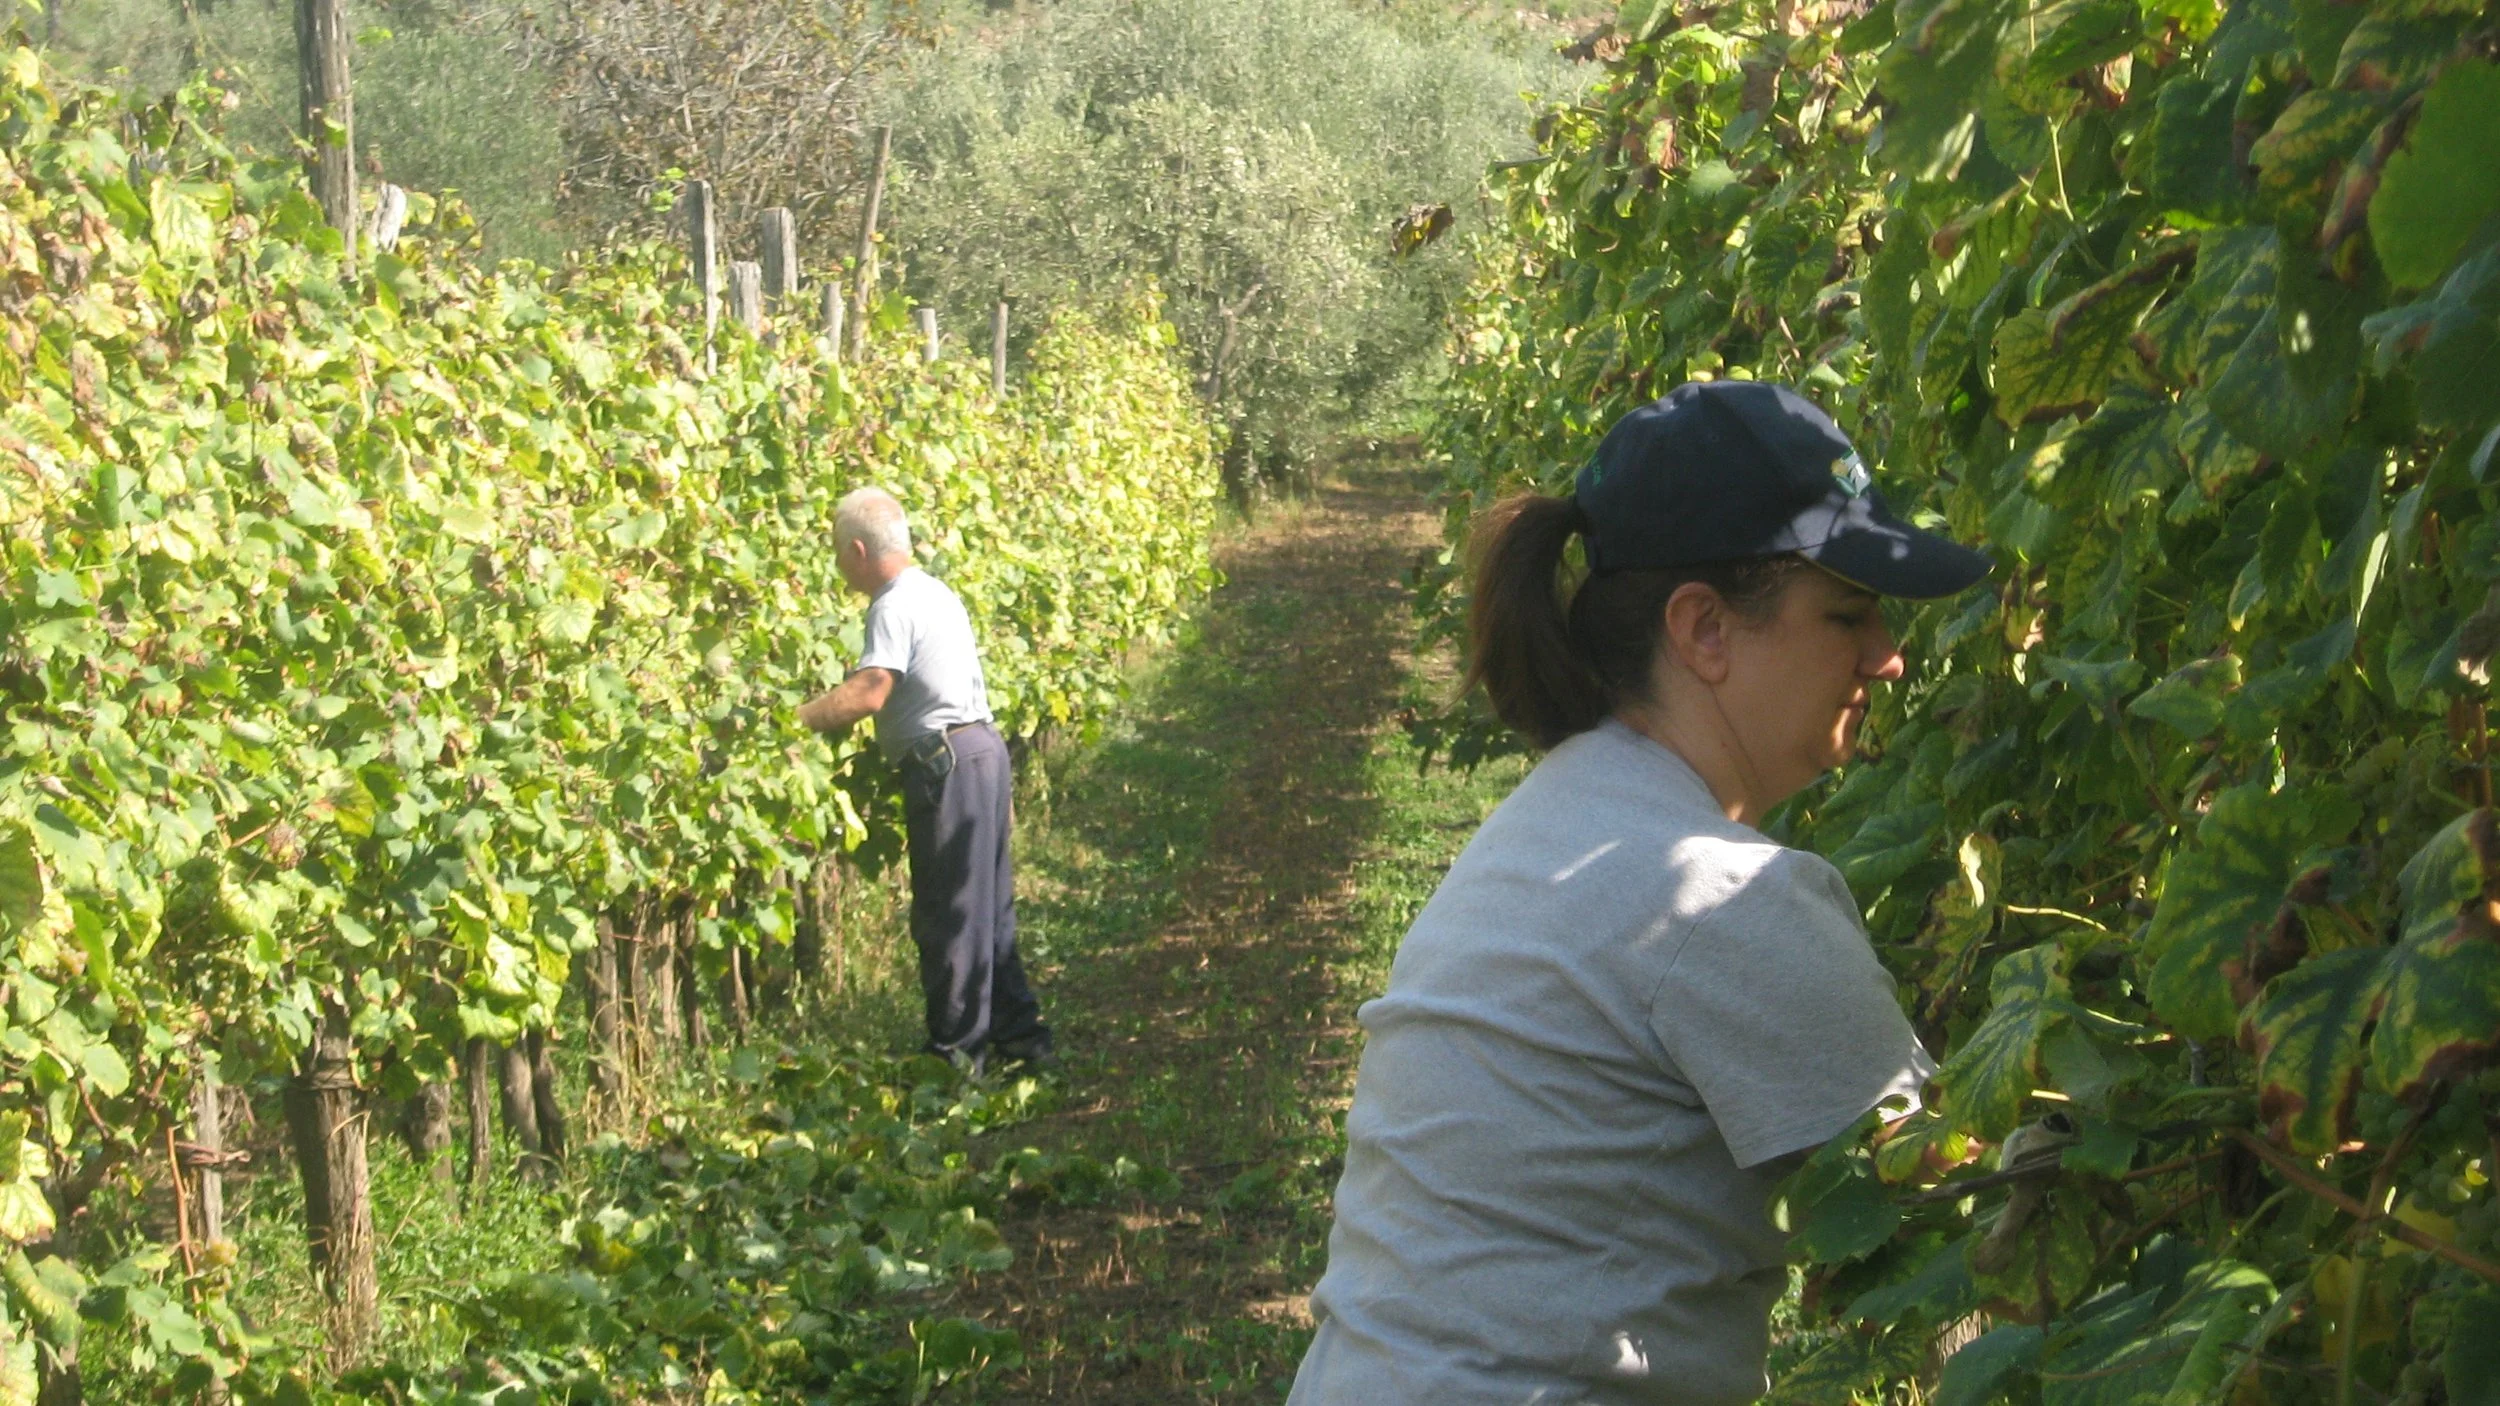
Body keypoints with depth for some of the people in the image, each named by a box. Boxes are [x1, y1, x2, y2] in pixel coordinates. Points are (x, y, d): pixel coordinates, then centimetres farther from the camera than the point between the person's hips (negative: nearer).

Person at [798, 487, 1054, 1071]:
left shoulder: (895, 606, -13)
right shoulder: (934, 592, 19)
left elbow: (869, 692, -27)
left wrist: (789, 719, -26)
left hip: (946, 764, -10)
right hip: (980, 749, 10)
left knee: (948, 916, -3)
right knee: (985, 908, 15)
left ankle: (957, 1052, 4)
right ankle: (1018, 1032, 21)